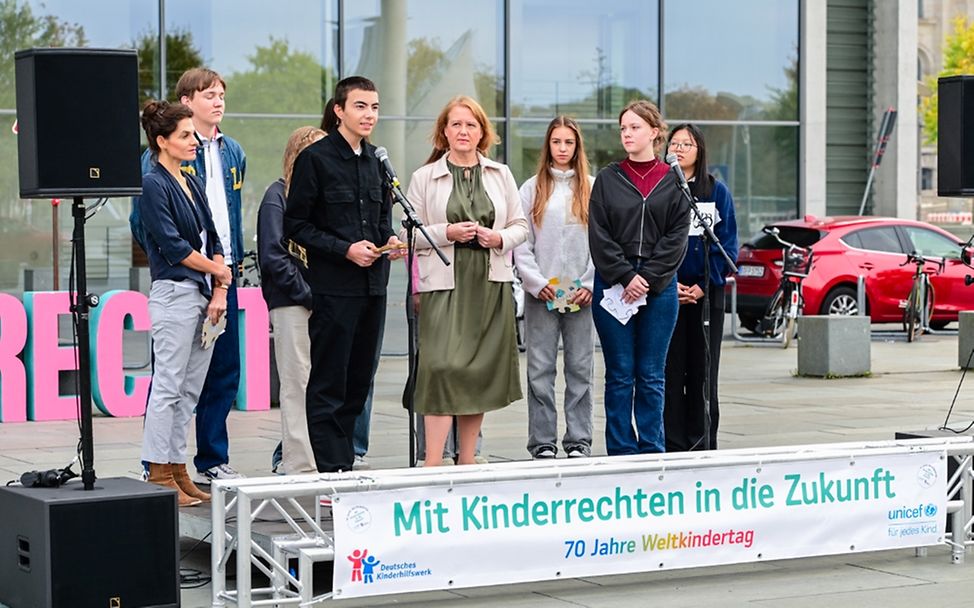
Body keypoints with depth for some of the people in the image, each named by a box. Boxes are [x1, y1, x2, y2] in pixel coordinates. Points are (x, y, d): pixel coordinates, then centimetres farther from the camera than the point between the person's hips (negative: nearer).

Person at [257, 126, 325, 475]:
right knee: (298, 386, -5)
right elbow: (273, 258, -11)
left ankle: (322, 462, 10)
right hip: (292, 305, -6)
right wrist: (311, 296, -12)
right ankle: (300, 466, -3)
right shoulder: (278, 196, -4)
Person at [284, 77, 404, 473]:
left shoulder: (376, 159, 14)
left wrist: (389, 239, 3)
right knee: (328, 384, -3)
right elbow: (296, 225, -7)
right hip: (334, 287, -7)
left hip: (373, 285, 7)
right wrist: (345, 250, -15)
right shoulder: (315, 158, -7)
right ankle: (332, 469, 0)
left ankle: (345, 464, 18)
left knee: (359, 381, 10)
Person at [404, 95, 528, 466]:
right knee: (443, 365, -14)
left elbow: (520, 226, 14)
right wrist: (448, 233, -14)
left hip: (491, 283, 3)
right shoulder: (424, 178, 4)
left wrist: (499, 238, -7)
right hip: (445, 282, -3)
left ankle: (467, 460, 14)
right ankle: (433, 461, -14)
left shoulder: (501, 175, 12)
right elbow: (411, 233, 2)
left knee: (481, 370, 6)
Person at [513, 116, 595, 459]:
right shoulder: (532, 189, 7)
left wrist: (590, 285, -7)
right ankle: (542, 442, 4)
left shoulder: (592, 188, 6)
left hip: (582, 295, 0)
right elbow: (521, 244, 2)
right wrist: (536, 283, -9)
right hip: (541, 294, 0)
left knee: (580, 368, 3)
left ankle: (579, 440, 9)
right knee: (540, 370, 0)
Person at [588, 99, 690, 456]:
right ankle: (621, 451, 7)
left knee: (651, 376, 4)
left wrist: (647, 278, -10)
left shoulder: (673, 181, 5)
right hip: (614, 288, 0)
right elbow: (598, 235, 0)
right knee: (620, 375, 2)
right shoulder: (608, 179, 6)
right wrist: (626, 276, -10)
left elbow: (677, 237, -1)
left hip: (659, 288, 0)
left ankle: (652, 450, 10)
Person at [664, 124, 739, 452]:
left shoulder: (717, 191, 6)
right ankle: (672, 446, 3)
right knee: (670, 371, -1)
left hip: (706, 293, 1)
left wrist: (703, 286, -8)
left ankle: (702, 443, 7)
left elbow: (727, 244, 3)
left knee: (703, 372, 2)